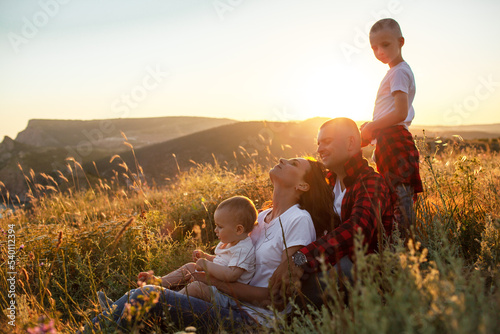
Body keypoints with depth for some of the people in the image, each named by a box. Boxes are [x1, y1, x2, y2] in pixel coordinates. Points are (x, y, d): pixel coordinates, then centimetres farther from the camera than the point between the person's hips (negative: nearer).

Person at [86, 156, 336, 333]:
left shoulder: (299, 220, -9)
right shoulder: (263, 217, 14)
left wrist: (218, 282, -15)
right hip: (235, 307, 7)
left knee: (148, 296, -20)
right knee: (142, 295, -9)